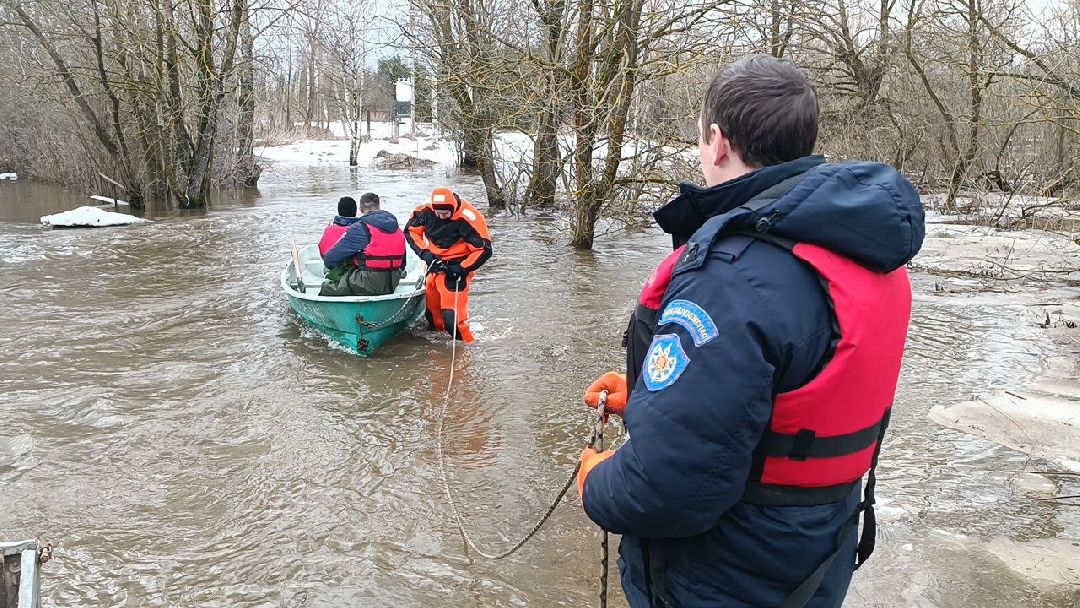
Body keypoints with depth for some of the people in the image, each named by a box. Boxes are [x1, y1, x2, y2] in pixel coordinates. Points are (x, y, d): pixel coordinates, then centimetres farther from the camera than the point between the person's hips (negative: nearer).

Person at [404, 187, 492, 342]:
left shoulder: (468, 219, -25)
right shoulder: (426, 211, -11)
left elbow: (484, 250, -20)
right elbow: (411, 230, 5)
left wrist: (461, 270, -20)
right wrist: (424, 253, -9)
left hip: (456, 268, -6)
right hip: (434, 265, 6)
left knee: (452, 315, -14)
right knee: (431, 309, 18)